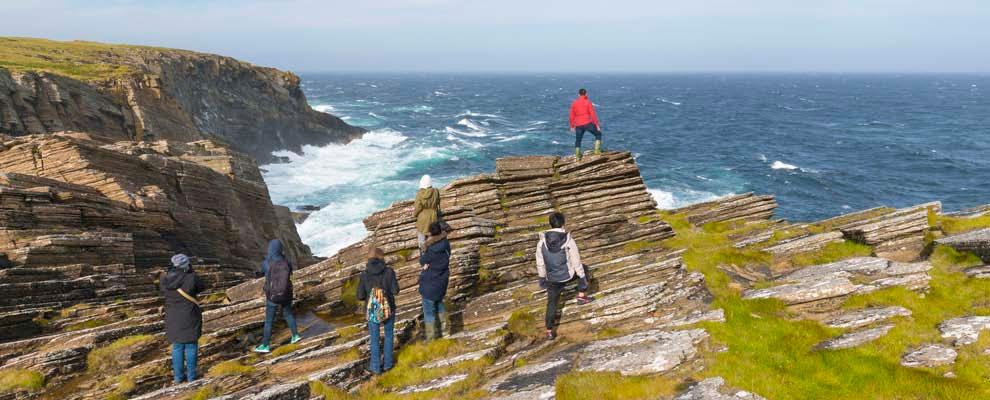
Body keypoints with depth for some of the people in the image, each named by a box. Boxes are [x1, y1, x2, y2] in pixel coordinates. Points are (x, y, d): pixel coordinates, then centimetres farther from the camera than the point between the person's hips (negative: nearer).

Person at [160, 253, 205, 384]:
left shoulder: (164, 280, -8)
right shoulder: (191, 278, -19)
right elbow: (200, 287, 0)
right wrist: (191, 272, 0)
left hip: (173, 318, 3)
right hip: (190, 318, -3)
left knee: (177, 347, 16)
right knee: (191, 346, 10)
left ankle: (178, 376, 22)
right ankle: (191, 375, 16)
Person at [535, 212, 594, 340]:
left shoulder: (542, 242, -14)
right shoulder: (569, 241, -21)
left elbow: (540, 263, -2)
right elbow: (576, 262, -13)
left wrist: (542, 278, 14)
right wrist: (583, 278, 1)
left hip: (552, 279, 2)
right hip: (568, 275, -2)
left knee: (552, 302, 19)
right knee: (582, 272, 30)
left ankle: (549, 331, 19)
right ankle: (581, 296, 36)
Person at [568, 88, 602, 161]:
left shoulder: (574, 103, 9)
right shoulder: (588, 102, -1)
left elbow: (572, 116, 11)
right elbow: (593, 114, -6)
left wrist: (572, 126, 20)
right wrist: (597, 124, -3)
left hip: (578, 125, 3)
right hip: (588, 123, -3)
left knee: (578, 140, 14)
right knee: (598, 134, 15)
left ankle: (577, 156, 8)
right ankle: (597, 149, 3)